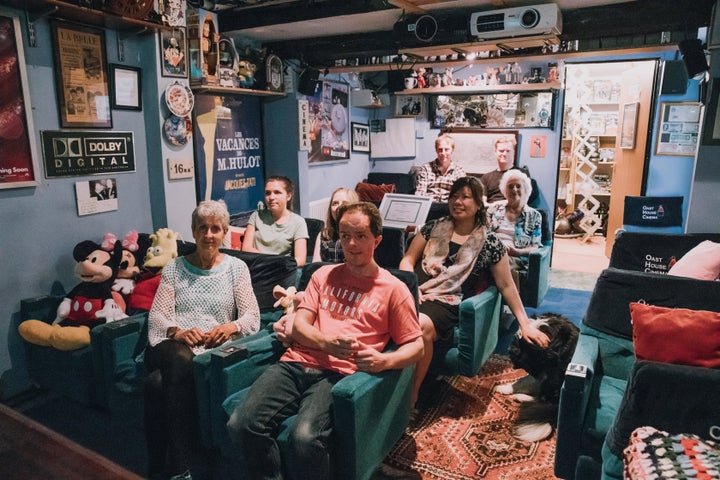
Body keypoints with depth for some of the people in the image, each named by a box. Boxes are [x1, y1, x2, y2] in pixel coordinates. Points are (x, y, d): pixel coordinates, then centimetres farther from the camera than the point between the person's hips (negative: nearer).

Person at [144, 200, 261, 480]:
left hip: (211, 350, -1)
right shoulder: (174, 268, 14)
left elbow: (252, 316, 3)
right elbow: (157, 316, 5)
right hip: (171, 346, 1)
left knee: (159, 382, -33)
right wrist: (178, 332, -15)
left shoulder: (236, 268, 10)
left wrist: (231, 327, -18)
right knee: (180, 360, -37)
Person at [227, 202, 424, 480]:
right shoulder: (324, 275, 19)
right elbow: (298, 326, 10)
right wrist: (327, 342, -12)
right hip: (296, 363, 4)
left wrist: (384, 361, -14)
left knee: (305, 437, -33)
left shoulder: (393, 288, 9)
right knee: (241, 424, -22)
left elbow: (416, 346, 8)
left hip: (338, 374, -3)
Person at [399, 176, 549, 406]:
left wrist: (526, 324, 7)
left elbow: (507, 286, 11)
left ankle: (411, 396, -17)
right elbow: (408, 260, 15)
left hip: (447, 303, -2)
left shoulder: (489, 242, 7)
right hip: (415, 294, 2)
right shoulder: (434, 227, 14)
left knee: (421, 326, -36)